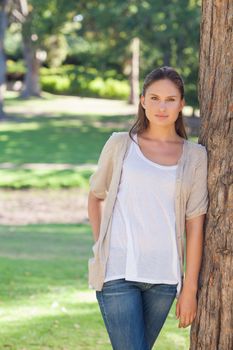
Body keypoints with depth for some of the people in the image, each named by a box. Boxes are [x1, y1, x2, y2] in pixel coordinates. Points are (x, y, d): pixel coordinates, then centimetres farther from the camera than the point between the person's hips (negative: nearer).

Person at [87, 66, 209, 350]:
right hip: (118, 271, -2)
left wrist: (189, 288, 1)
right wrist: (101, 245, 7)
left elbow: (194, 226, 4)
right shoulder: (120, 145, 4)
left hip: (164, 275, 2)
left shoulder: (195, 156, 6)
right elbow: (95, 196, 18)